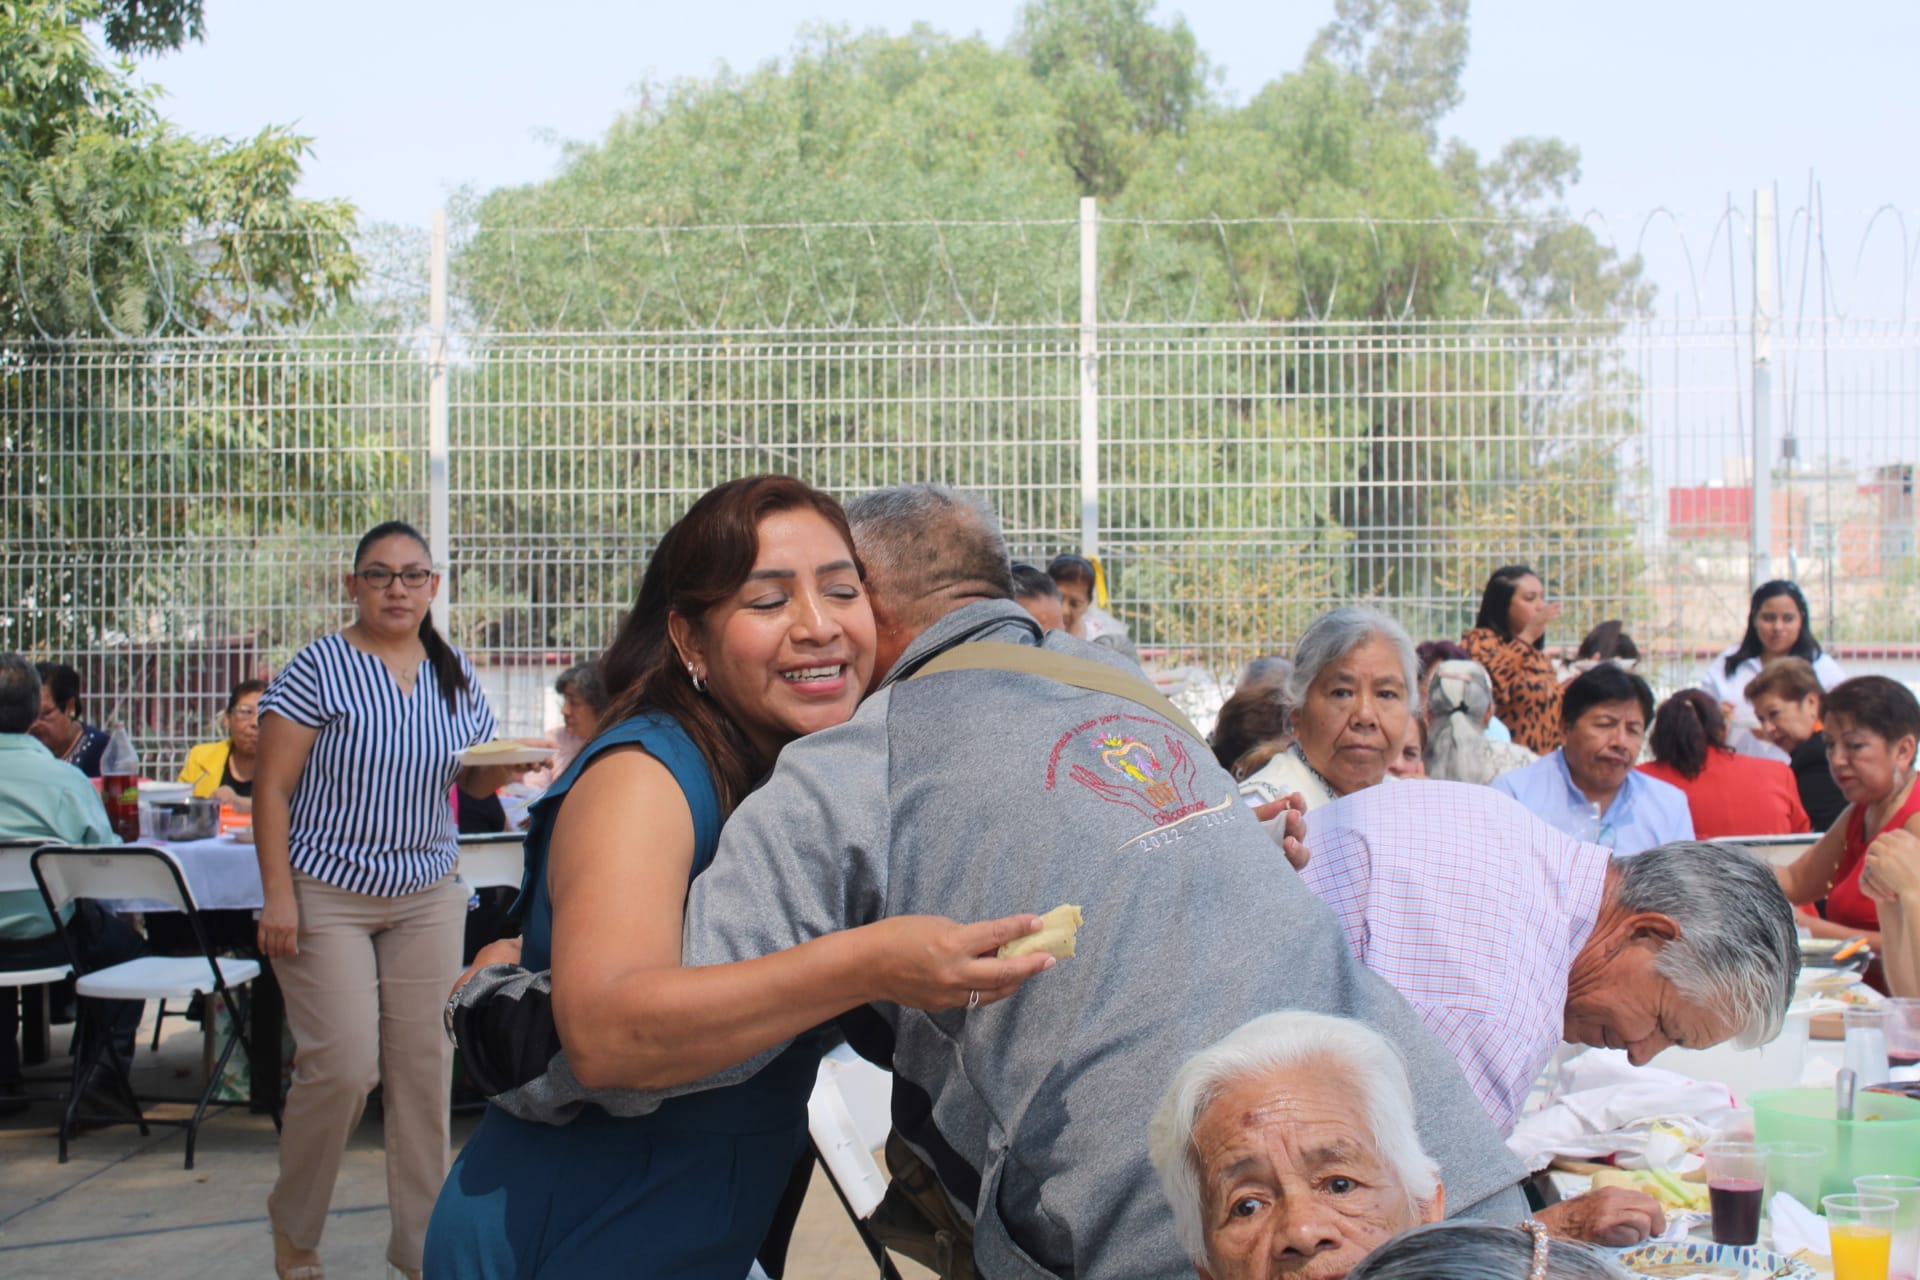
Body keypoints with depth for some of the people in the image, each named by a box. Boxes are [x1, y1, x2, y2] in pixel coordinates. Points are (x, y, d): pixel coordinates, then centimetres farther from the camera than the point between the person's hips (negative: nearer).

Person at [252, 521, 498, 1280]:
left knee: (425, 1067, 2)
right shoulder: (320, 668, -7)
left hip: (428, 897, 4)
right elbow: (271, 788, -8)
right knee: (343, 1066, -9)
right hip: (327, 895, -4)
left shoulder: (456, 677, 8)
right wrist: (278, 895, -14)